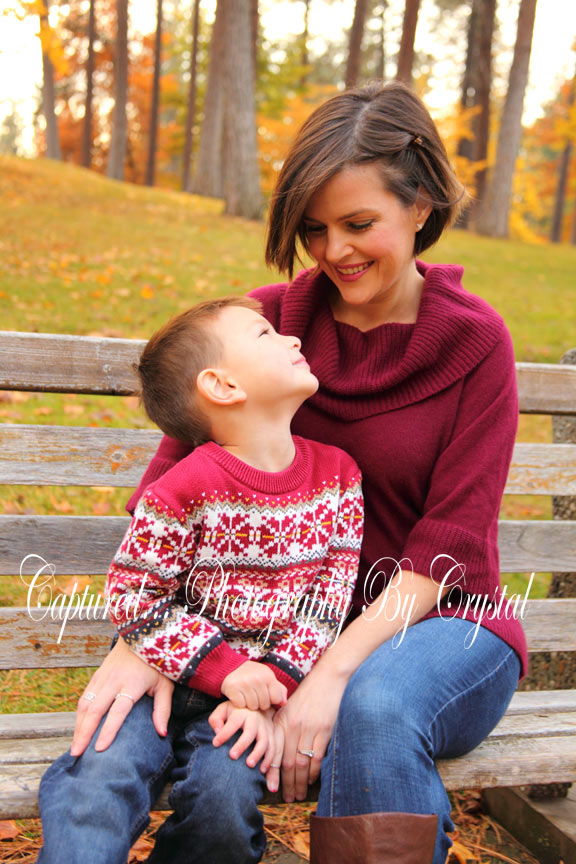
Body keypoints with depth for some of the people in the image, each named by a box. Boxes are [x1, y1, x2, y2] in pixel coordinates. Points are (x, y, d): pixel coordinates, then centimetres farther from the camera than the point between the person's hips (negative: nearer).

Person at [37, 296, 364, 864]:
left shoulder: (337, 473, 0)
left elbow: (330, 598, 0)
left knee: (225, 794, -21)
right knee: (102, 778, -26)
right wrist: (225, 669, -16)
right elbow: (133, 596, -11)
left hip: (259, 683, 2)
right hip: (170, 677, -2)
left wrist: (270, 690, -11)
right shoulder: (187, 488, -14)